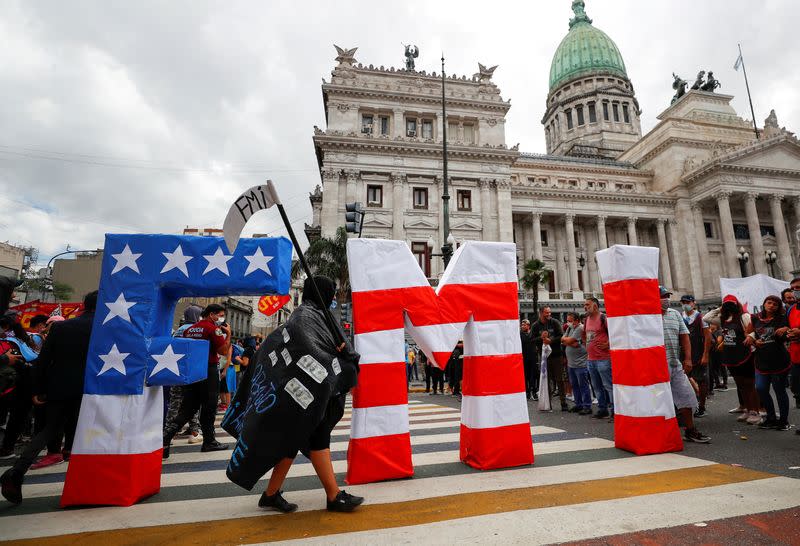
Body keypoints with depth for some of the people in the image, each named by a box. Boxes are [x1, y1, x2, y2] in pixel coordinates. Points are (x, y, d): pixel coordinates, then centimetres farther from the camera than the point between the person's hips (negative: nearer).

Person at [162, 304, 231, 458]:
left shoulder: (189, 329, 12)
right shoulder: (213, 328, -10)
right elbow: (223, 351, -14)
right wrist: (228, 334, -3)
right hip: (208, 371, -7)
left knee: (187, 409, 10)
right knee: (209, 409, 6)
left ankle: (164, 438, -4)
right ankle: (209, 442, 16)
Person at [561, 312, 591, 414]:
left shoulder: (580, 328, -13)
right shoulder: (569, 328, 14)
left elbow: (569, 341, -18)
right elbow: (563, 341, 6)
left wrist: (565, 339, 3)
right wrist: (572, 343, -11)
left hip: (580, 363, -9)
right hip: (570, 363, 9)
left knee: (583, 386, -2)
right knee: (574, 385, 15)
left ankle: (587, 407, 5)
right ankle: (578, 405, 24)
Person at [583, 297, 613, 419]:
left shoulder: (603, 317, -11)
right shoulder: (587, 319, 14)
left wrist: (608, 344, -14)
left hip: (603, 359, -8)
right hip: (590, 359, 8)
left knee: (608, 385, -3)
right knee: (597, 387, 14)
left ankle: (614, 410, 5)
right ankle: (602, 409, 24)